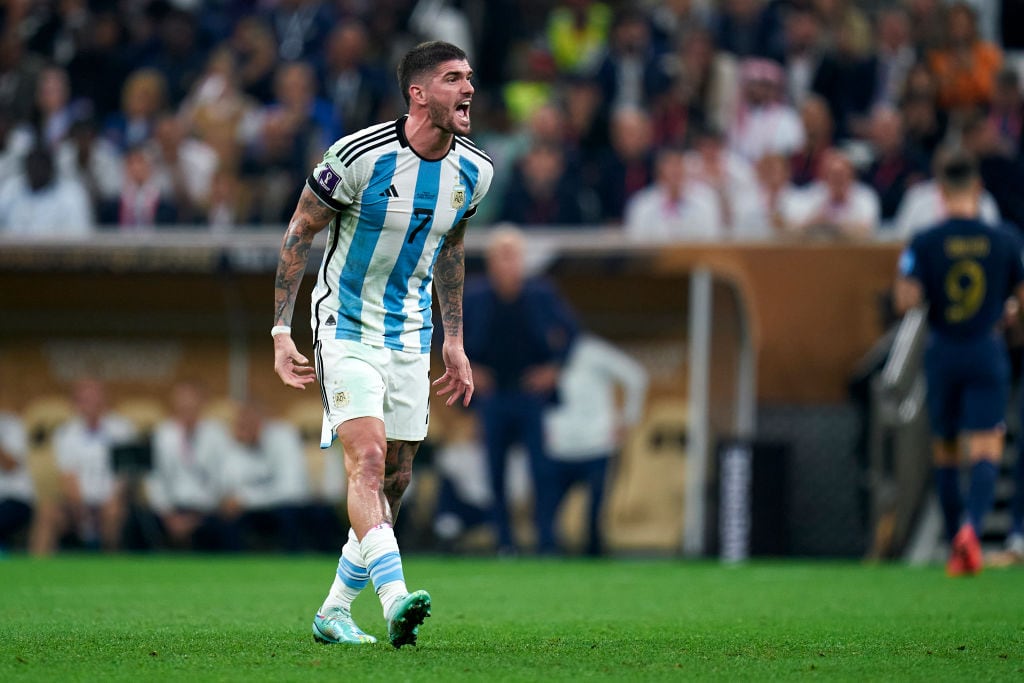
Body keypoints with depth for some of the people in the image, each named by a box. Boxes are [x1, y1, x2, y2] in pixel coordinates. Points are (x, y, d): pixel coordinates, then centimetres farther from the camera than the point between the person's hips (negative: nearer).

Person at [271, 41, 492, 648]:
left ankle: (335, 612, 20)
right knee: (368, 459, -21)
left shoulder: (474, 171, -2)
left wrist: (454, 341, 17)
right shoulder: (360, 156, -19)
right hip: (347, 326, -6)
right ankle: (396, 601, -35)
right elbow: (300, 233, -8)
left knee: (395, 479, 7)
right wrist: (281, 332, -11)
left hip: (411, 336, 6)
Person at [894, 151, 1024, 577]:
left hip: (942, 353, 1)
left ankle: (955, 546, 17)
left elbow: (906, 300, -14)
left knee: (945, 450, 15)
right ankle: (972, 527, -31)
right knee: (986, 451, -5)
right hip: (988, 355, -1)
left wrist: (903, 282, 8)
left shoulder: (924, 244, -6)